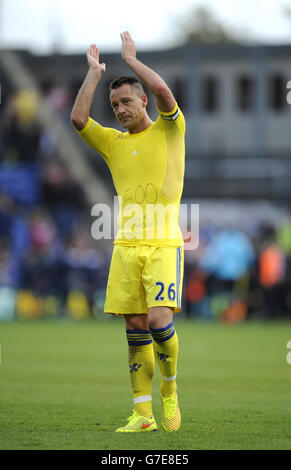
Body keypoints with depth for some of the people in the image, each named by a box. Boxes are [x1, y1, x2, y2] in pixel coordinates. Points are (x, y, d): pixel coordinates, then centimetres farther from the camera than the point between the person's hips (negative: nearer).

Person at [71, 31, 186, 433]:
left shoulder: (169, 130, 5)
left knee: (159, 319, -17)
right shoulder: (113, 142, 15)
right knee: (136, 329, 1)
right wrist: (95, 71, 8)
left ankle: (169, 388, 8)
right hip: (126, 246, 4)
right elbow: (78, 118, 1)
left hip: (163, 244, -4)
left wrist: (131, 58, 0)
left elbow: (163, 91, -13)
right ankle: (143, 414, 3)